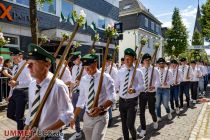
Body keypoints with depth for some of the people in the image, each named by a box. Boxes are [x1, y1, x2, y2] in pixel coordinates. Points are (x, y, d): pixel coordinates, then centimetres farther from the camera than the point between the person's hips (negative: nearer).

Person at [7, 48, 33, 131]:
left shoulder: (26, 66, -13)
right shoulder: (15, 67, 13)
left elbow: (31, 81, -23)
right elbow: (13, 83, 19)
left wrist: (17, 83, -28)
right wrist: (10, 94, 18)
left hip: (22, 92, -8)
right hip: (15, 92, 8)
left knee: (19, 116, 2)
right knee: (10, 114, 15)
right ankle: (24, 123, 38)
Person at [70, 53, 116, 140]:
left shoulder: (105, 78, -12)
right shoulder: (83, 80, 1)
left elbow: (112, 97, -15)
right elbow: (81, 101, 7)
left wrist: (101, 108, -32)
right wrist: (74, 117, 7)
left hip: (101, 117, -4)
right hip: (87, 117, 5)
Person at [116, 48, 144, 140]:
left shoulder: (137, 72, -7)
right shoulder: (120, 72, 3)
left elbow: (142, 86, -9)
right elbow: (117, 85, 14)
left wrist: (135, 90, -25)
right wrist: (120, 91, 3)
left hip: (132, 101, -4)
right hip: (122, 100, 4)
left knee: (130, 124, -7)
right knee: (124, 123, 16)